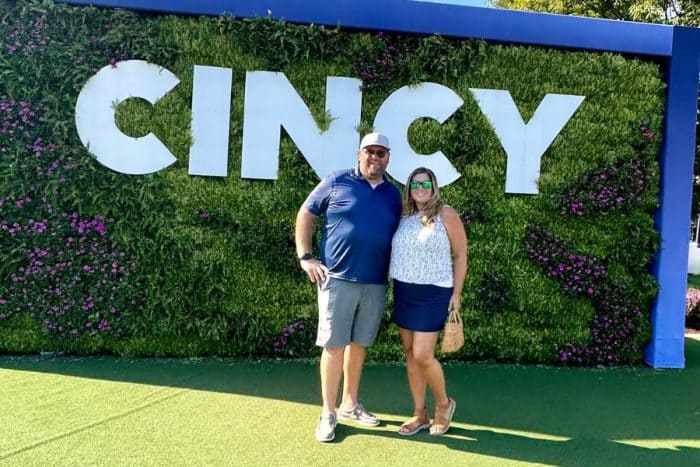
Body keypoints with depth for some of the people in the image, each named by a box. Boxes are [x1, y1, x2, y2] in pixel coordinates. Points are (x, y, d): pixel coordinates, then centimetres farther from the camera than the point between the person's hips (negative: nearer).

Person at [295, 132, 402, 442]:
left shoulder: (393, 195, 11)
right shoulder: (337, 182, 0)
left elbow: (397, 237, 20)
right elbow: (305, 214, 3)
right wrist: (305, 257, -4)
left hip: (375, 284, 4)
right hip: (337, 278, -4)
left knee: (359, 344, 13)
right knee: (334, 345, -1)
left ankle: (350, 405, 28)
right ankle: (328, 413, 11)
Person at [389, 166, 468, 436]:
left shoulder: (445, 214, -6)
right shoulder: (404, 217, 9)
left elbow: (461, 255, -3)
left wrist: (456, 294, -7)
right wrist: (396, 289, 8)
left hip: (432, 292, -5)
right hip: (403, 291, 6)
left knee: (422, 355, -9)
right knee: (410, 353, 8)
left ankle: (444, 403, 18)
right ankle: (419, 414, 20)